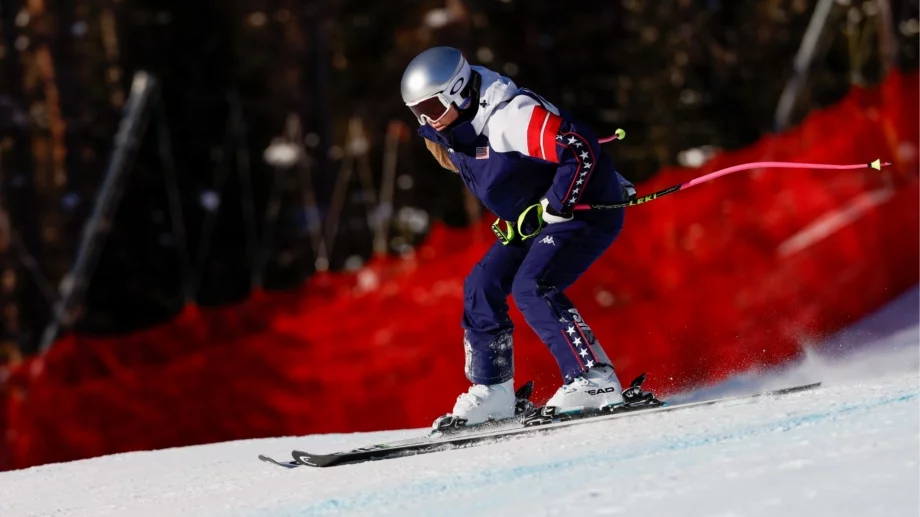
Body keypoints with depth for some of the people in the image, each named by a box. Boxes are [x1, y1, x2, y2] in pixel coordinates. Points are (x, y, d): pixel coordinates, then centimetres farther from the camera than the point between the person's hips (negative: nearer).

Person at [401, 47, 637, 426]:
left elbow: (582, 151, -32)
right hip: (533, 220, 10)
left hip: (585, 208, -10)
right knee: (481, 287, 2)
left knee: (532, 288, -24)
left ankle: (595, 382, -22)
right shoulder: (454, 131, 1)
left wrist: (552, 209, -27)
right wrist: (513, 218, 14)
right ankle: (492, 393, 8)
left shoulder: (512, 115, -27)